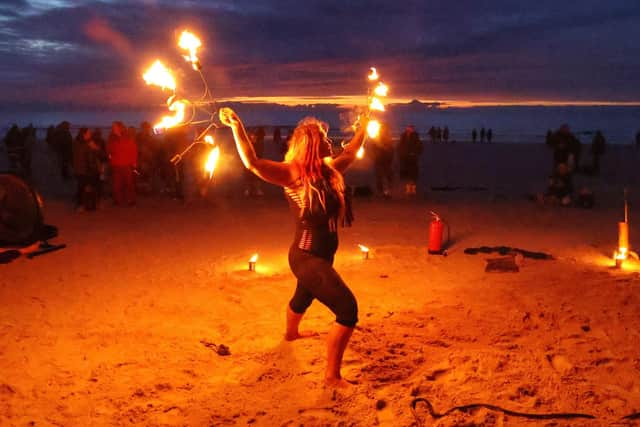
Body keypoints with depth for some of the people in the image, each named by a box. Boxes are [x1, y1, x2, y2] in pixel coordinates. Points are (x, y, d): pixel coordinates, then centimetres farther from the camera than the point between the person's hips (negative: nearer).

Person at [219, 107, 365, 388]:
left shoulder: (328, 171, 2)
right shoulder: (293, 173, -19)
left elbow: (350, 153, 22)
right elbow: (253, 163, -32)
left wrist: (364, 124, 27)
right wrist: (237, 126, -41)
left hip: (322, 255, 9)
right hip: (307, 257, -9)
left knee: (303, 297, 35)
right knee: (348, 309, -15)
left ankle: (291, 333, 65)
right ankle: (332, 376, -6)